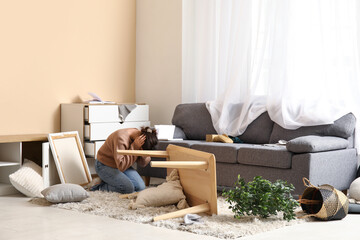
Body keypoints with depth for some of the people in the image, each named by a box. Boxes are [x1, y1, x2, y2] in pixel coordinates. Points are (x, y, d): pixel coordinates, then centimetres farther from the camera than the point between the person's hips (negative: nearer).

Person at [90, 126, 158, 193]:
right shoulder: (121, 138, -35)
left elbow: (142, 163, -5)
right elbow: (121, 166, -38)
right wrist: (134, 147, -39)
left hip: (123, 166, 7)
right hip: (105, 166, -7)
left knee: (140, 187, -8)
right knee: (129, 188, -21)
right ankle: (101, 186, 0)